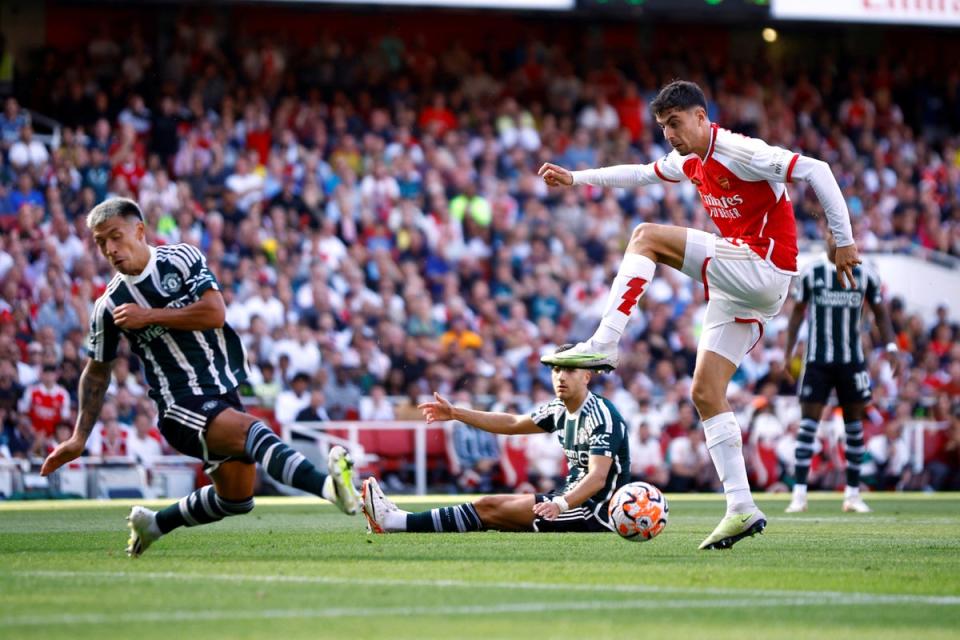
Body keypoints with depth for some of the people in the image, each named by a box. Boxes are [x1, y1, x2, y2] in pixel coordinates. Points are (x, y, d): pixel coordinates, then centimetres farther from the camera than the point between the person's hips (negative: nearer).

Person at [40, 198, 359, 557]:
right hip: (182, 405, -4)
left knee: (235, 499, 11)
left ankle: (153, 523, 31)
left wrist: (150, 316, -15)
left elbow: (215, 312, -12)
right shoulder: (108, 307, -1)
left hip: (224, 389, 4)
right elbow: (97, 372, 11)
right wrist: (79, 439, 10)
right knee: (254, 432, -32)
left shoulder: (182, 259, 0)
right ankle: (330, 487, -56)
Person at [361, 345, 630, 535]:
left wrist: (561, 504, -43)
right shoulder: (559, 410, 11)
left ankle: (394, 522, -11)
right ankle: (396, 521, 2)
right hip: (572, 499, 9)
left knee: (490, 508, -11)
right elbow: (512, 424, 23)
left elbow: (598, 479, -27)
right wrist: (456, 413, 19)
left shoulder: (601, 416, -17)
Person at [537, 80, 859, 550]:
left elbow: (815, 170, -18)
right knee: (705, 392, 2)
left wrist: (844, 241, -19)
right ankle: (742, 510, 0)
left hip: (764, 268, -10)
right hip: (738, 291, 10)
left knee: (647, 237, -16)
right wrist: (575, 179, 28)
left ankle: (602, 346, -21)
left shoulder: (739, 152, -13)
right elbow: (641, 174, 32)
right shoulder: (689, 161, 14)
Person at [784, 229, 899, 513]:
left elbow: (880, 313, 10)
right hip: (817, 359, -2)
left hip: (852, 360, 2)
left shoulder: (864, 274, 2)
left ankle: (853, 493, 12)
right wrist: (789, 351, 3)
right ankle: (799, 493, -7)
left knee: (854, 425, 4)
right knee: (808, 423, -7)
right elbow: (798, 311, 8)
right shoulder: (811, 272, -1)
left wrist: (891, 346, -2)